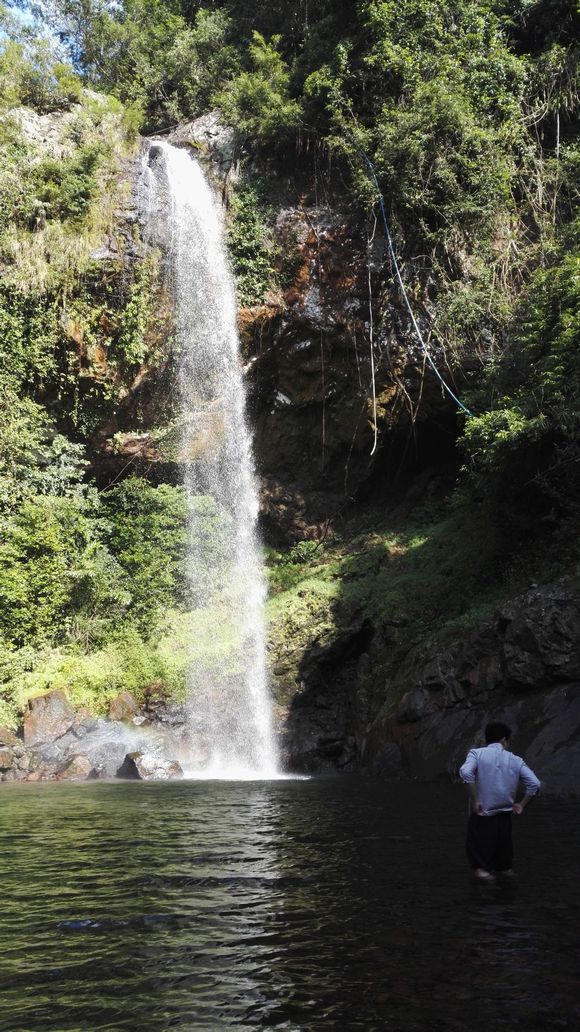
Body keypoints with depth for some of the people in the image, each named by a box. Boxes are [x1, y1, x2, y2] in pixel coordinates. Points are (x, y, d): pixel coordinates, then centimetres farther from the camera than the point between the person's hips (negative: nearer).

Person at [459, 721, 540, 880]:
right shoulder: (515, 760, 3)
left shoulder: (477, 753, -5)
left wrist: (474, 800, -17)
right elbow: (534, 784, -5)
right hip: (504, 815, 3)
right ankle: (504, 868, 36)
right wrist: (521, 805, 5)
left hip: (482, 815, -3)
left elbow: (466, 772, -24)